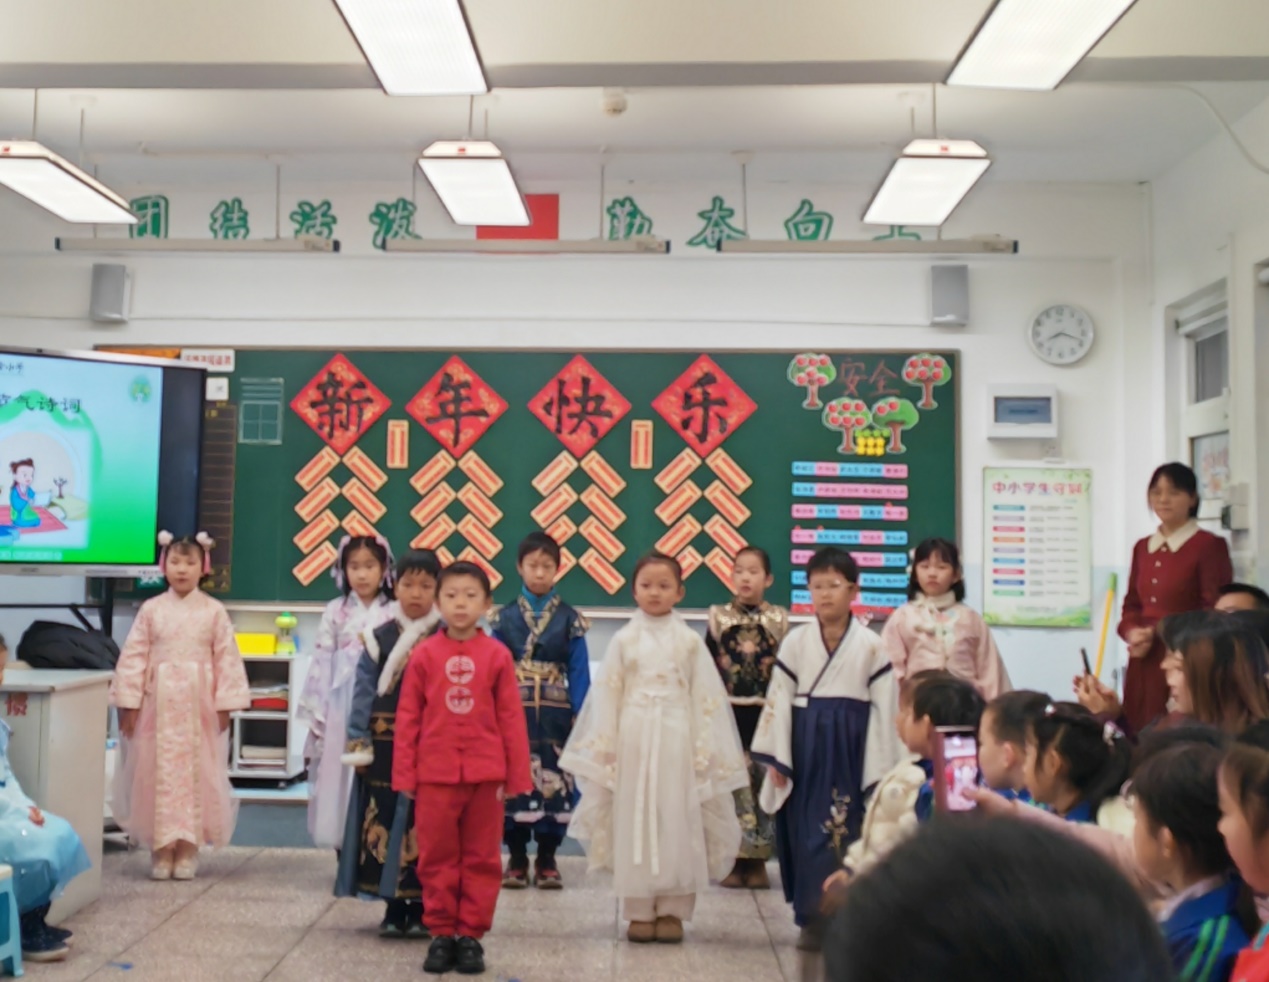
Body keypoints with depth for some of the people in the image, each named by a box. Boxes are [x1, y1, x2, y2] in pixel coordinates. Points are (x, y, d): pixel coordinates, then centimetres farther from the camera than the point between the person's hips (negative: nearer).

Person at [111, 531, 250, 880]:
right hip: (158, 704, 1)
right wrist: (129, 702, -5)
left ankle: (188, 848, 13)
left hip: (199, 705, 0)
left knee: (197, 774, 4)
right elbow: (134, 657, 1)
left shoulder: (214, 611, 0)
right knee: (159, 774, 4)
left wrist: (225, 704, -6)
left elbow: (226, 658, -1)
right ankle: (161, 849, 13)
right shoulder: (151, 609, 2)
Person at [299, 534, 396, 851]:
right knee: (341, 774, 3)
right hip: (342, 706, 2)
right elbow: (321, 663, 5)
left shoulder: (393, 614, 2)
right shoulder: (335, 611, 6)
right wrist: (316, 714, 1)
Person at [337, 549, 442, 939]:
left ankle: (421, 909, 15)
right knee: (386, 822, 5)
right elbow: (364, 693, 4)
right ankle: (395, 908, 18)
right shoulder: (379, 639, 5)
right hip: (385, 748, 2)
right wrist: (358, 743, -2)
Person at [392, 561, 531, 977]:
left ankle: (471, 935, 20)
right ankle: (441, 934, 21)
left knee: (482, 858, 8)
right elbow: (408, 718, 2)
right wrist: (404, 774, -1)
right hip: (434, 775, 0)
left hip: (485, 775, 0)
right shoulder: (423, 655, -1)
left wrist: (517, 775, -1)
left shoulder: (498, 655, -2)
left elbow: (511, 718, 0)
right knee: (437, 858, 9)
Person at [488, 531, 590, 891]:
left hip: (555, 717, 0)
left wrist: (579, 719, -5)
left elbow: (579, 674, 2)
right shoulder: (504, 618, 3)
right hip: (513, 713, 0)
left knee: (554, 783, 3)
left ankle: (547, 860, 16)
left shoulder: (570, 620, 2)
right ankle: (517, 859, 16)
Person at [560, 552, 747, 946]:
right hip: (633, 739, 1)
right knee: (634, 821, 3)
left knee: (677, 822, 1)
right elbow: (607, 694, 5)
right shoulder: (623, 640, 5)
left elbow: (705, 697, 2)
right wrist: (605, 747, 0)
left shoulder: (689, 641, 4)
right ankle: (639, 910, 12)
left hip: (676, 741, 0)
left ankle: (672, 910, 12)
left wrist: (704, 750, -2)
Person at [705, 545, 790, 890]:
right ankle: (733, 861, 10)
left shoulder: (779, 619, 4)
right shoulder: (719, 616, 4)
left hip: (766, 714, 0)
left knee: (764, 786, 3)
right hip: (729, 713, 0)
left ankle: (757, 861, 13)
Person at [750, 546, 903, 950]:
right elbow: (779, 699, 2)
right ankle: (813, 918, 13)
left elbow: (884, 708, -1)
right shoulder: (796, 641, 1)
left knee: (850, 833, 1)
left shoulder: (871, 646, -3)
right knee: (807, 834, 4)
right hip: (806, 749, 1)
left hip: (850, 751, -1)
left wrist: (880, 769, -3)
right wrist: (775, 758, -2)